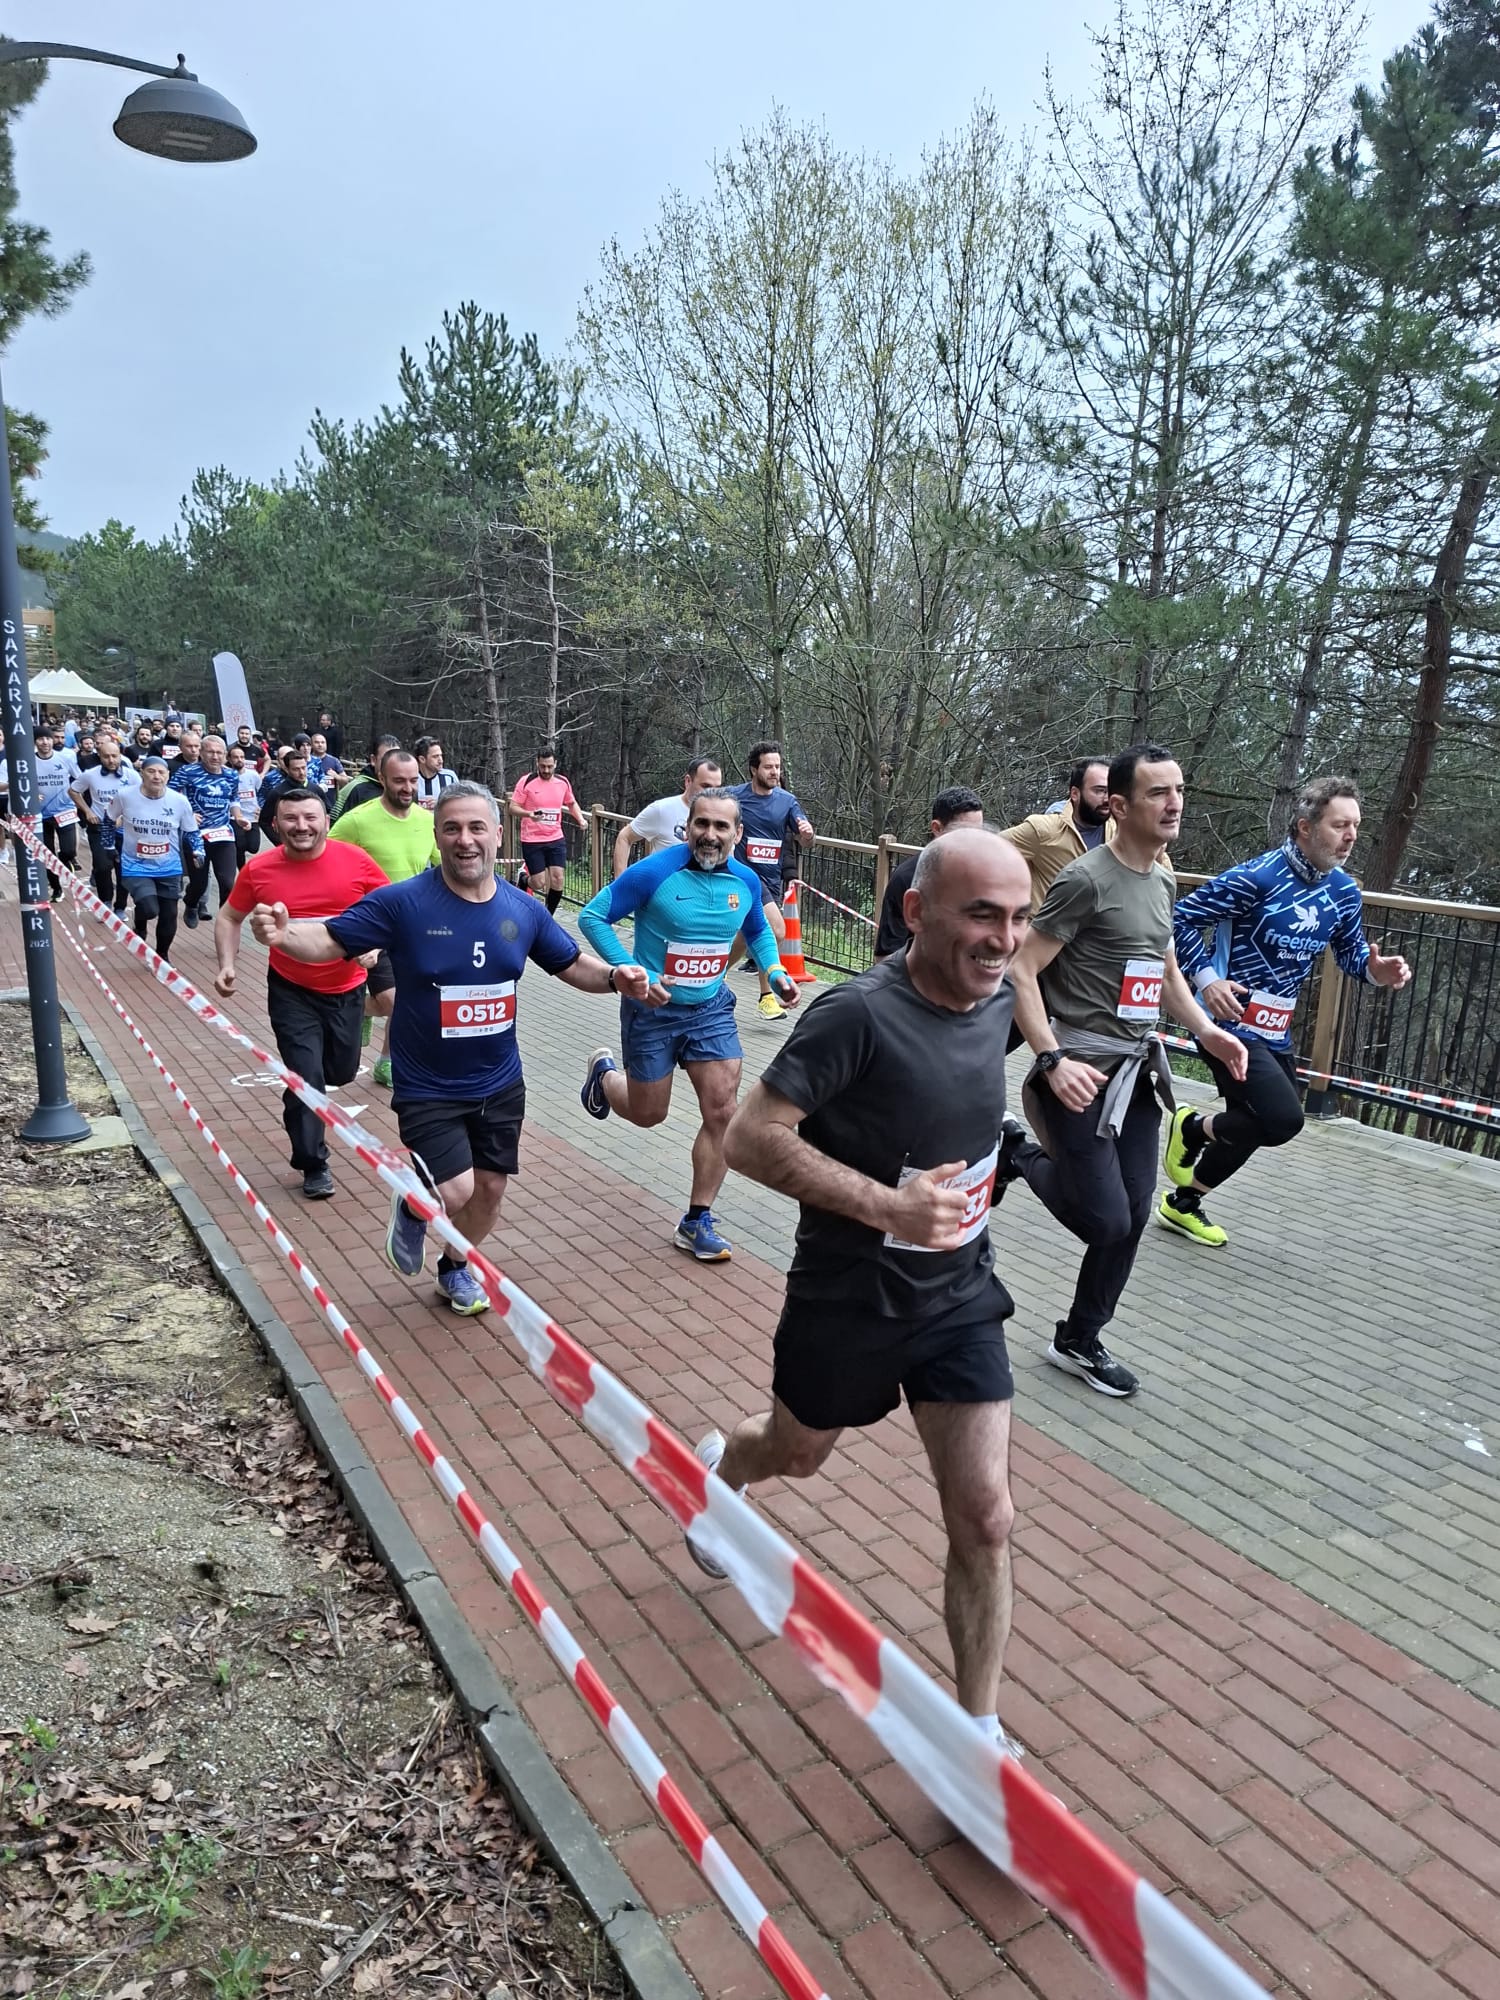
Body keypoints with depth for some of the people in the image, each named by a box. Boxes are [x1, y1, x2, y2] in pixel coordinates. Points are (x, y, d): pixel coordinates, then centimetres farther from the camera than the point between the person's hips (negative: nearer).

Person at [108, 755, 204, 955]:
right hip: (136, 867, -2)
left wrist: (198, 851, -6)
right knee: (149, 909, -22)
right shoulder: (125, 796, -10)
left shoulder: (179, 801, -8)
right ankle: (140, 928, 16)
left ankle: (162, 957, 32)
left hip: (169, 869, 2)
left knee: (169, 916, 8)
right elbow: (109, 820, 9)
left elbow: (191, 831, 7)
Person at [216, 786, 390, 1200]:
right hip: (291, 991, -1)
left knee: (342, 1070, 18)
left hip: (346, 988, 2)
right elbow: (229, 918, 5)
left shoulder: (355, 860, -12)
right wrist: (227, 965, -8)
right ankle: (313, 1165, 13)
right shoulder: (258, 869, -10)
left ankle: (302, 1087, 55)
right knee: (306, 1076, -5)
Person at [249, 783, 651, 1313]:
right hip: (427, 1089, -4)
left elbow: (572, 964, 7)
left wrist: (614, 977, -13)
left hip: (499, 1084, 4)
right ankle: (413, 1207, 24)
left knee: (490, 1190, 14)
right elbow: (328, 941, -14)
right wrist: (283, 933, -36)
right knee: (455, 1192, -14)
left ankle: (455, 1268, 45)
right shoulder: (403, 902, -17)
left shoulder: (523, 910, -5)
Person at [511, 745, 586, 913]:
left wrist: (580, 819, 3)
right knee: (539, 884, -4)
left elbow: (571, 803, 21)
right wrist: (529, 814, -27)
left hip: (556, 839, 4)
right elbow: (513, 807, -7)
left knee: (558, 880, -5)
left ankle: (548, 917, 12)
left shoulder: (563, 782, 4)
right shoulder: (526, 781, -8)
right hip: (532, 841, -3)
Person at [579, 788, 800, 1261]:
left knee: (722, 1112, -5)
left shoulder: (746, 881, -5)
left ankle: (697, 1222, 12)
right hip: (652, 1009, -3)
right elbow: (593, 917, -15)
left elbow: (758, 930, 16)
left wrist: (775, 972, -3)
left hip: (711, 1010, 4)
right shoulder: (654, 872, -20)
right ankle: (604, 1072, 47)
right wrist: (634, 973, -24)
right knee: (648, 1114, 11)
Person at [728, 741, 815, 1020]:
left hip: (772, 878, 5)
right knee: (776, 930, -20)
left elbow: (805, 843, -2)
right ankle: (766, 995, -5)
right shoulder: (733, 796, -7)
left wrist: (807, 833, -24)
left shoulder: (787, 800, 1)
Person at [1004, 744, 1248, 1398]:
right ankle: (1031, 1163, 22)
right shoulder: (1087, 879, -15)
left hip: (1137, 1069, 8)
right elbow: (1020, 971, -17)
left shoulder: (1161, 882, 12)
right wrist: (1053, 1059, -25)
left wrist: (1206, 1030, 11)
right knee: (1108, 1222, -8)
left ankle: (1079, 1341, 26)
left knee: (1131, 1216, 9)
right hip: (1082, 1072, -8)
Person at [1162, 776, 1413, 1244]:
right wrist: (1206, 978, -24)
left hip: (1274, 1033, 8)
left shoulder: (1344, 892, 5)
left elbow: (1351, 953, 18)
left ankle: (1183, 1204, 35)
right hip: (1229, 1023, -8)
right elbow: (1181, 917, -14)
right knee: (1284, 1119, -18)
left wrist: (1376, 971, -6)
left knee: (1253, 1126, 14)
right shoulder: (1257, 877, -18)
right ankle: (1192, 1128, 9)